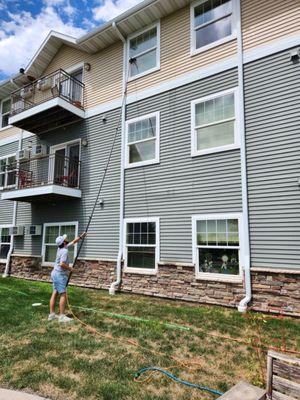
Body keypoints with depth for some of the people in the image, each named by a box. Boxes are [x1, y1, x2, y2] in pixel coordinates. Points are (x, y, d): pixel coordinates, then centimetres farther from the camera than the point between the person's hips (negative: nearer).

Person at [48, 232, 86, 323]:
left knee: (55, 293, 10)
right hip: (60, 275, -9)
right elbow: (62, 264, -27)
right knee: (63, 295, -6)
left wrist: (80, 237, 24)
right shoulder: (64, 251, -18)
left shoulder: (61, 248, 8)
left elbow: (73, 242, 22)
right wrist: (69, 268, -11)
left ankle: (52, 314, 16)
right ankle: (62, 316, -5)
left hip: (55, 273, 9)